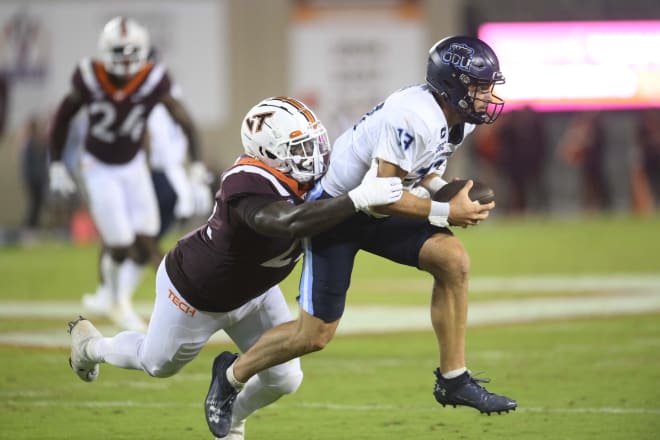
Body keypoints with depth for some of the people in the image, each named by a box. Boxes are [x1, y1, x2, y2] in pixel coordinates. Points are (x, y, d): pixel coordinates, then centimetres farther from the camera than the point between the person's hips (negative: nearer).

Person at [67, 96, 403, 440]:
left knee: (284, 379, 9)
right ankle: (90, 345, 52)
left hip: (249, 290, 7)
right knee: (157, 364, 20)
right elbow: (292, 222, -61)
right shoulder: (250, 187, -44)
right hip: (197, 296, -7)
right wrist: (359, 199, -64)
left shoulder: (300, 178, -19)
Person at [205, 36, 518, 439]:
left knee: (453, 261, -14)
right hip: (337, 208, -8)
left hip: (378, 211, 8)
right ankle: (233, 374, 21)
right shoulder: (414, 117, -31)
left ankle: (453, 380, -3)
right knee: (315, 334, -4)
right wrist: (446, 214, -27)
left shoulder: (460, 118, -4)